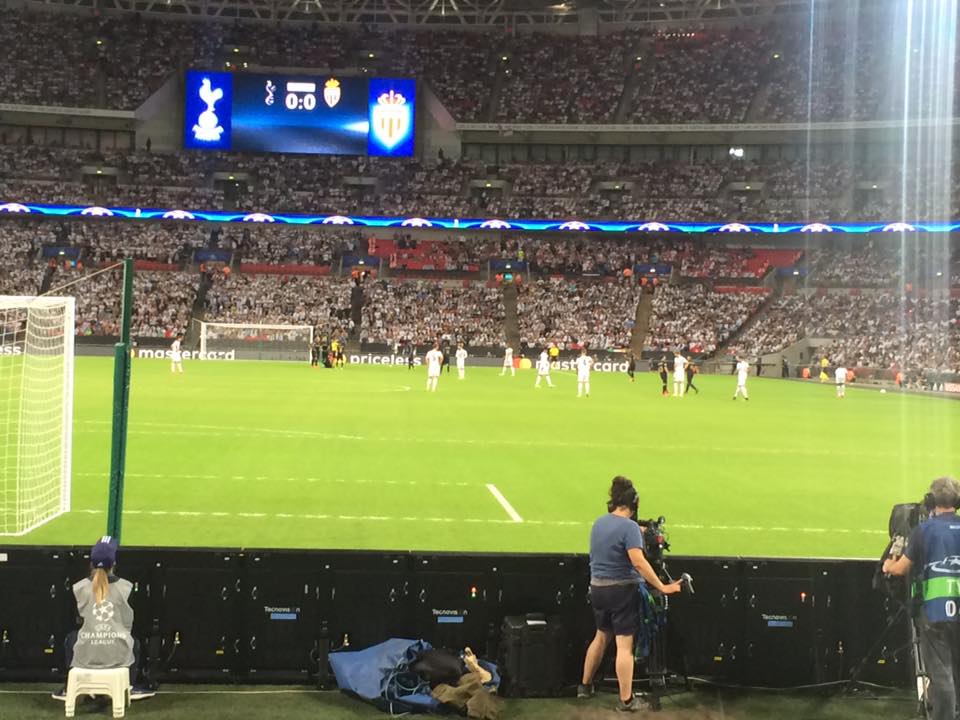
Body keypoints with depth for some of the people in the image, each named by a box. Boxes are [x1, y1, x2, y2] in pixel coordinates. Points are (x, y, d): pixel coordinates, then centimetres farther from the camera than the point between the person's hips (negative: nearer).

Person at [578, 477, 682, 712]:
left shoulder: (599, 522, 7)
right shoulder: (629, 527, -18)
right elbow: (638, 562, -27)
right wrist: (662, 587, -23)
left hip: (597, 587, 7)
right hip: (622, 589, -7)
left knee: (601, 636, 24)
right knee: (624, 645, -2)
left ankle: (585, 685, 33)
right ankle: (626, 700, 1)